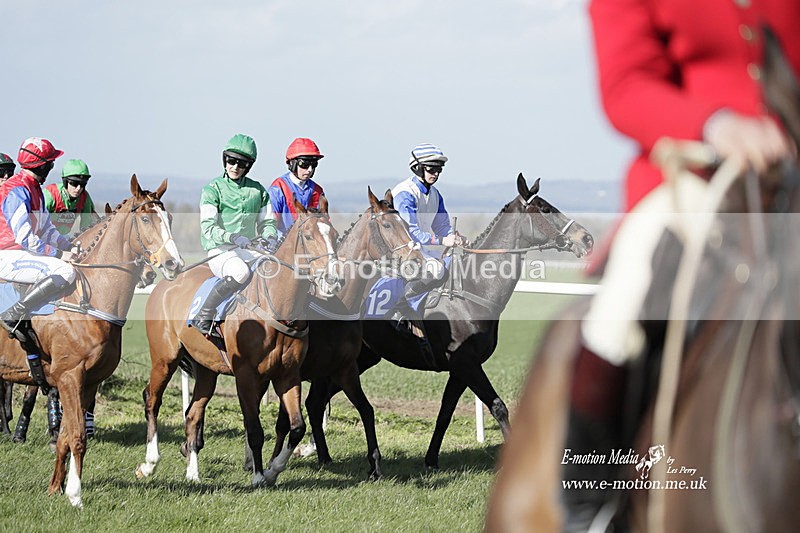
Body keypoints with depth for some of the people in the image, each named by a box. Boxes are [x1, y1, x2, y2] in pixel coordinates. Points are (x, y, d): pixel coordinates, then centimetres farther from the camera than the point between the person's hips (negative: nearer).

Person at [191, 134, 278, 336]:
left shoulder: (258, 190, 13)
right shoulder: (213, 189, -1)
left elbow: (267, 222, 16)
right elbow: (208, 229, -11)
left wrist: (270, 237, -8)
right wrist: (233, 238, -29)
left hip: (249, 250, 5)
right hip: (220, 251, -5)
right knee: (241, 272, -38)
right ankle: (203, 318, -25)